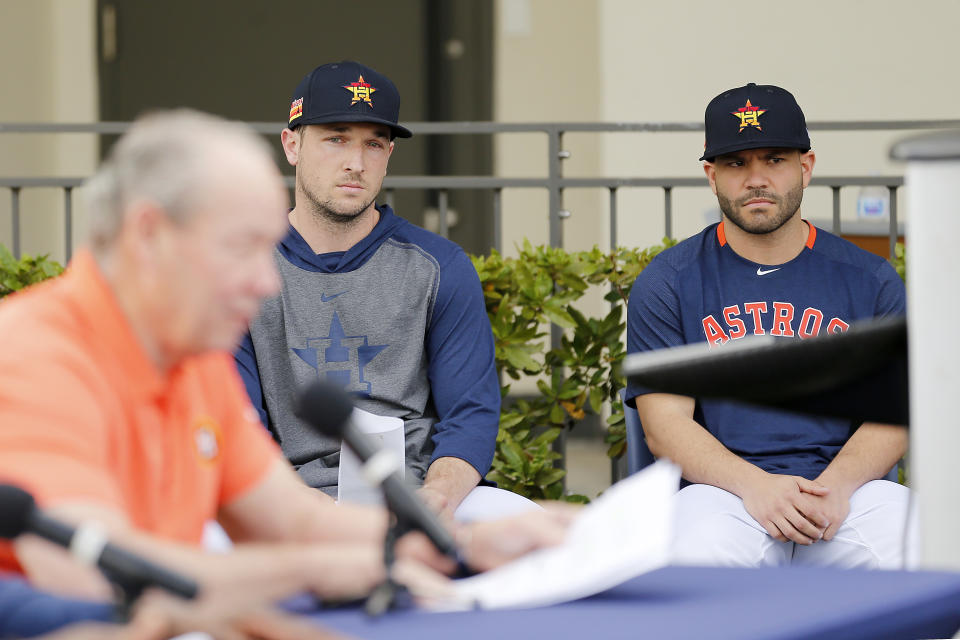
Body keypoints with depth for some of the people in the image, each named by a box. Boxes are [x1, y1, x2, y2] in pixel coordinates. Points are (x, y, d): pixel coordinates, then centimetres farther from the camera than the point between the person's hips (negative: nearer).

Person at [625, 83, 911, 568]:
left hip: (849, 488, 2)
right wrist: (756, 486, -18)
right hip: (724, 489, -1)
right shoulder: (667, 282, 10)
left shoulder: (870, 280, 15)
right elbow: (665, 424, 1)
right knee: (695, 556, -37)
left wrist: (834, 485, -15)